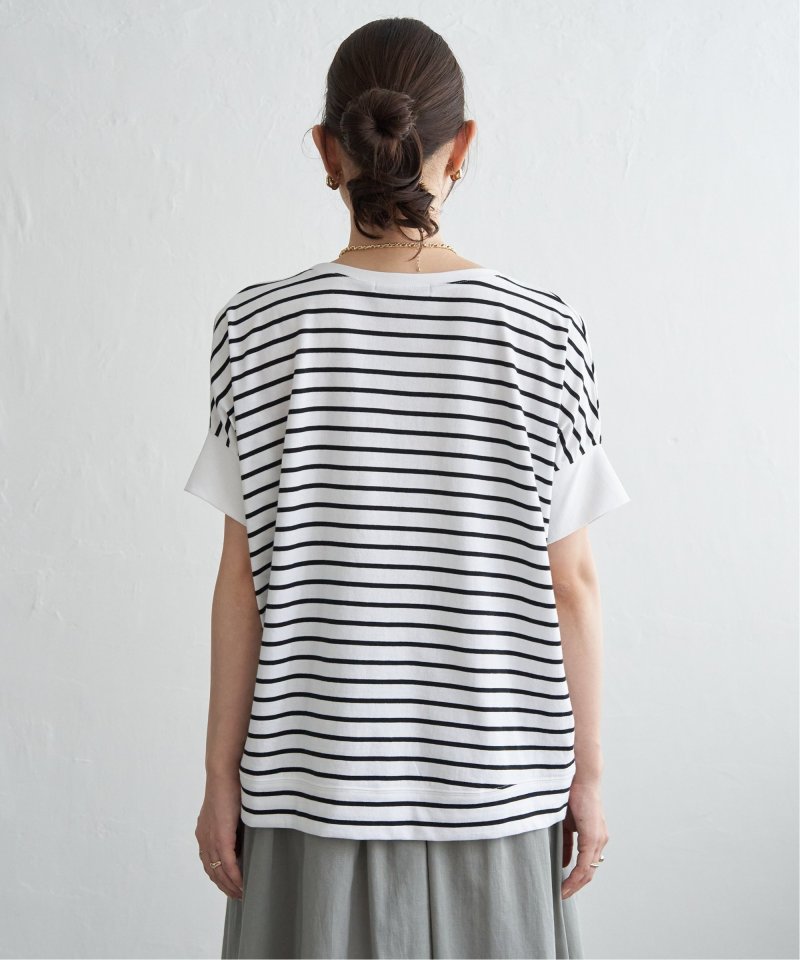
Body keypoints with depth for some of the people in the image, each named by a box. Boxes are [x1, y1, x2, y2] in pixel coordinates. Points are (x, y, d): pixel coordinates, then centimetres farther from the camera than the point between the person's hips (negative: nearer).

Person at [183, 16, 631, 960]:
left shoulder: (259, 329, -8)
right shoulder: (542, 330, -8)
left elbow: (244, 578, -6)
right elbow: (571, 582, -5)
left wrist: (221, 773, 3)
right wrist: (587, 773, 5)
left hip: (318, 774, 0)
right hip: (491, 779, 1)